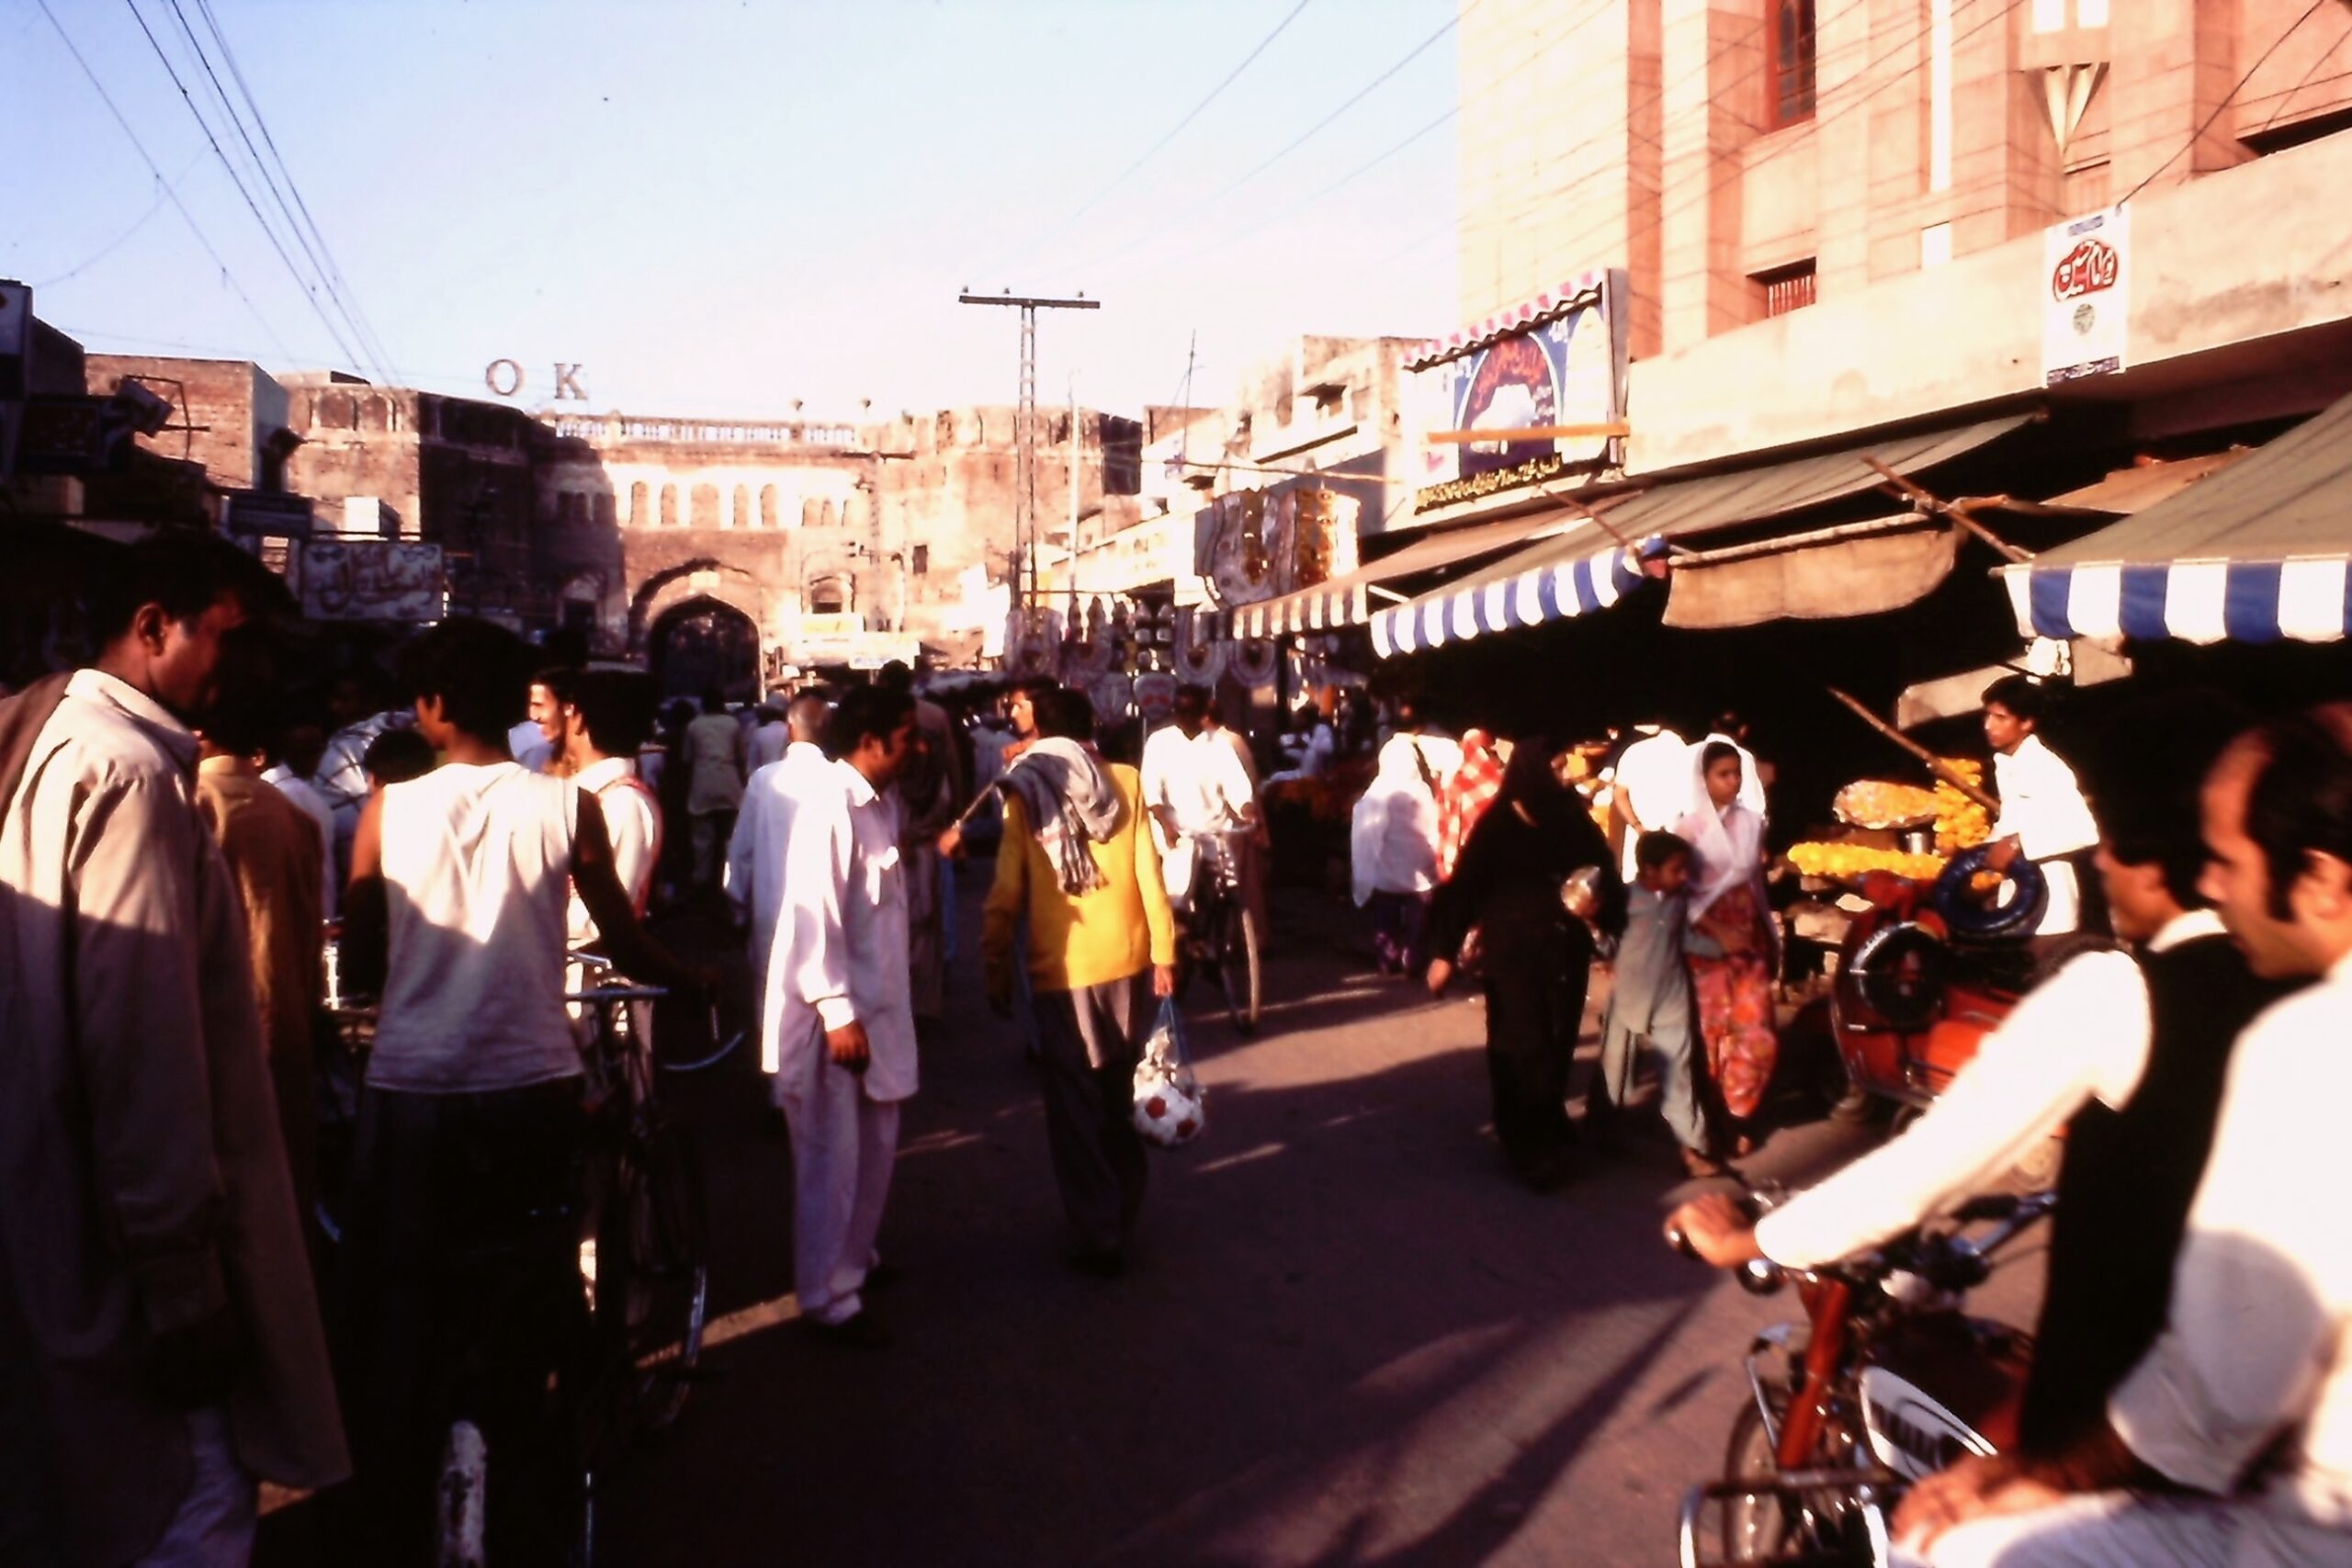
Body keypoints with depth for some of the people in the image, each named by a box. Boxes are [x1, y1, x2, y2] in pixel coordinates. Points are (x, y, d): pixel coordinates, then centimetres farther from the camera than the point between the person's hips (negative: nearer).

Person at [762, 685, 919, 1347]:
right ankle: (828, 1299, 14)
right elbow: (815, 915, -22)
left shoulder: (882, 803, 9)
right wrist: (838, 1011, -22)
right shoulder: (830, 807, -19)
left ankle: (854, 1259, 37)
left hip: (874, 1002, 9)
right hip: (829, 1010, -9)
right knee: (833, 1158, 2)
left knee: (875, 1145, 19)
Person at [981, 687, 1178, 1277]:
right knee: (1117, 1094, 21)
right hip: (1126, 960, 3)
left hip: (1062, 968, -3)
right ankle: (1123, 1213, 34)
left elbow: (1006, 895, -6)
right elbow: (1150, 875, -2)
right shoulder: (1126, 781, -1)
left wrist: (996, 970, 3)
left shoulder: (1026, 795, -5)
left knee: (1076, 1108, 10)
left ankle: (1100, 1238, 12)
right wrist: (1163, 952, 5)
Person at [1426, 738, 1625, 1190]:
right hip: (1513, 954, -3)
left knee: (1558, 1046, 8)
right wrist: (1445, 952, -10)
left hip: (1566, 953, 3)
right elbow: (1464, 887, -8)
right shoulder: (1496, 827, -9)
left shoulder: (1574, 822, 0)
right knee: (1523, 1048, 0)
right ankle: (1530, 1149, 13)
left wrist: (1598, 903, -19)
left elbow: (1607, 878, 4)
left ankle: (1549, 1132, 29)